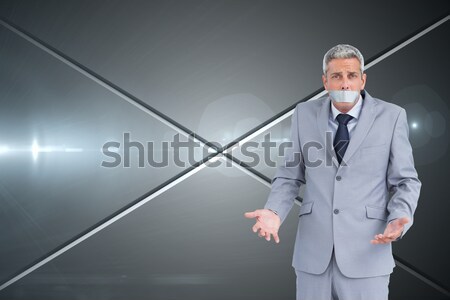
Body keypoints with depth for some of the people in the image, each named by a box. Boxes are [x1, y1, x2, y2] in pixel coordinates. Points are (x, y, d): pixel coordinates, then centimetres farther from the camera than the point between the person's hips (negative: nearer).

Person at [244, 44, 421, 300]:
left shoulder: (391, 116, -2)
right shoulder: (305, 114, 4)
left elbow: (406, 181, 2)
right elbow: (290, 176, 8)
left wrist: (399, 221, -16)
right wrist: (274, 212, -10)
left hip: (366, 253, -2)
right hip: (313, 252, 2)